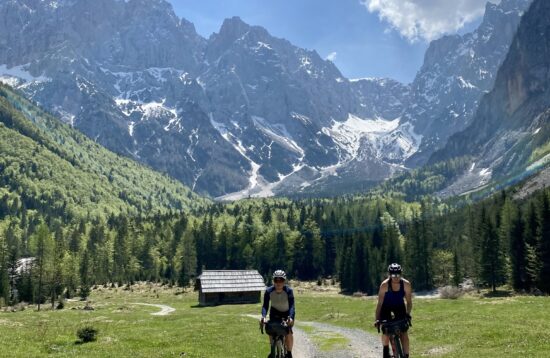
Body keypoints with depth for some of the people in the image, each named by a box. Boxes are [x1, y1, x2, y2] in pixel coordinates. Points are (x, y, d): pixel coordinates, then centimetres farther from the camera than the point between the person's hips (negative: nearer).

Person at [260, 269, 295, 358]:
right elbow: (265, 305, -27)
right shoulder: (269, 291, -25)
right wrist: (263, 316, -46)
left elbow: (292, 306, -36)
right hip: (275, 313, 2)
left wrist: (291, 317, -54)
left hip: (287, 314, -2)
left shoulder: (288, 291, -29)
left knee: (288, 334, -16)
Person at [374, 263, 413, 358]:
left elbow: (409, 301, -14)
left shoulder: (406, 284, -23)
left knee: (404, 333, -8)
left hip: (399, 307, 2)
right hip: (386, 308, -1)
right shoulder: (385, 285, -28)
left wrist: (408, 314, -27)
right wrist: (377, 319, -27)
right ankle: (386, 350, 12)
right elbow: (380, 303, -24)